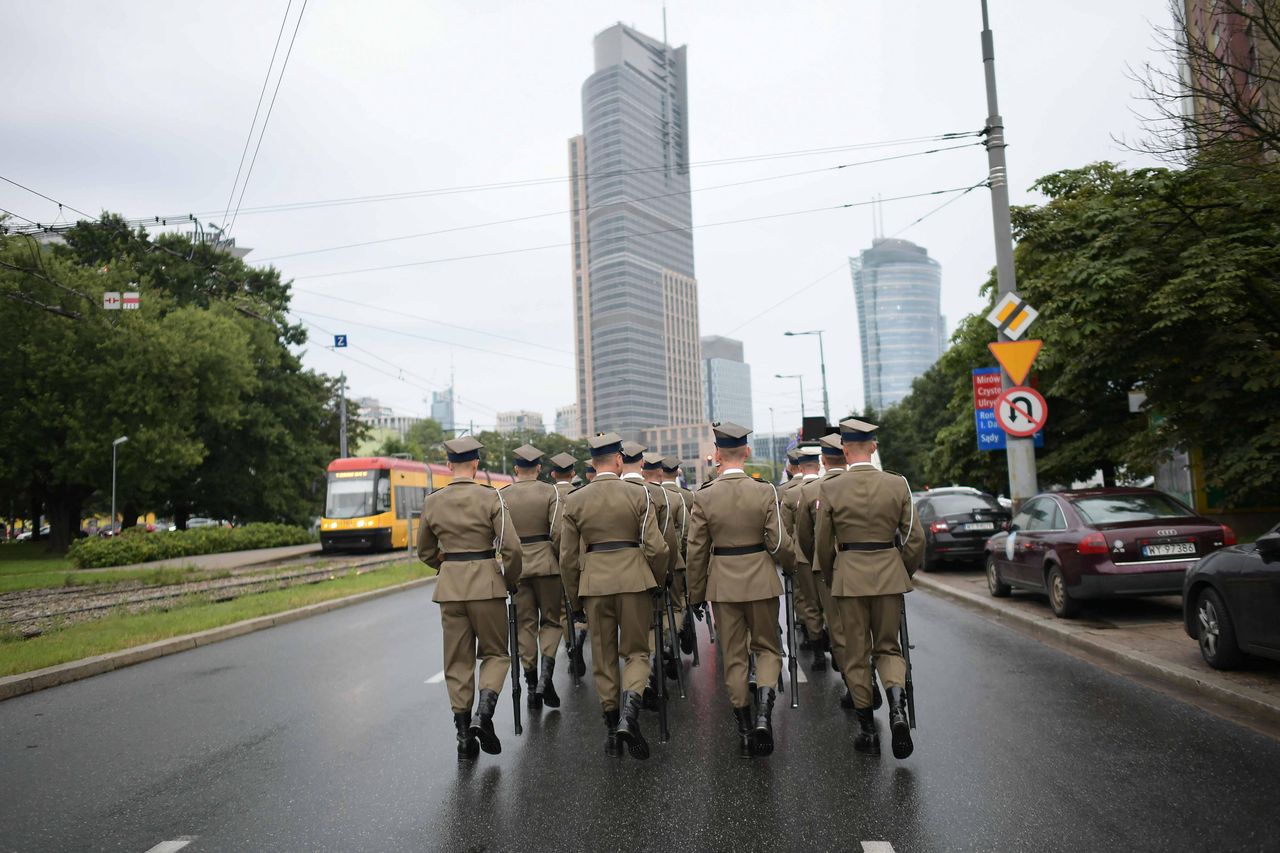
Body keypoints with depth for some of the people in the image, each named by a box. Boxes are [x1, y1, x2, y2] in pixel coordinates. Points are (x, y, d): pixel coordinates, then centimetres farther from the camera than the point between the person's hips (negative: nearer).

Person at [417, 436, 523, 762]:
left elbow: (425, 552, 14)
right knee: (495, 653, 13)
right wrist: (511, 581, 3)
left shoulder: (432, 501, 3)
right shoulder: (490, 497, -9)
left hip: (449, 586, 3)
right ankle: (483, 714, -9)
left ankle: (464, 735, 13)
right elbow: (512, 548, -13)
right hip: (486, 584, -3)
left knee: (457, 661, 12)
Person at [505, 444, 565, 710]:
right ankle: (546, 675, -7)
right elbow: (557, 532, -11)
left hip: (517, 566, 2)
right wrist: (561, 561, 1)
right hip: (546, 563, -2)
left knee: (525, 624, 10)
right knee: (551, 620, 11)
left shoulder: (503, 496, 2)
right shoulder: (550, 492, -4)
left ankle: (532, 685, 12)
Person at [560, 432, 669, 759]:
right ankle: (629, 713, -12)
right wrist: (658, 581, 11)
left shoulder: (574, 501, 1)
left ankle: (612, 727, 19)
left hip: (594, 583, 2)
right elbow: (656, 548, -7)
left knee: (603, 657, 14)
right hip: (634, 580, -2)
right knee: (637, 651, 10)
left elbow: (568, 557, 4)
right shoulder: (638, 495, -4)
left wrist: (574, 598, 15)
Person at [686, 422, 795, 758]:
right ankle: (763, 715, -4)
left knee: (734, 657, 12)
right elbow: (779, 543, -9)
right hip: (761, 581, -1)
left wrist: (695, 594, 9)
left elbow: (696, 551, -2)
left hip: (723, 584, 1)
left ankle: (745, 731, 17)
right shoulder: (765, 491, -10)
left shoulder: (703, 497, -7)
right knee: (767, 648, 16)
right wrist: (791, 565, 14)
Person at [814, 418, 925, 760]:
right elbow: (914, 538, -1)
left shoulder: (830, 489, -7)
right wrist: (904, 572, 15)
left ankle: (867, 731, 17)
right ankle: (897, 705, -9)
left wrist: (830, 579, 17)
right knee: (888, 646, 17)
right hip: (889, 574, 1)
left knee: (856, 655, 11)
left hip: (848, 576, -1)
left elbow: (823, 544, 1)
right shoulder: (897, 484, -4)